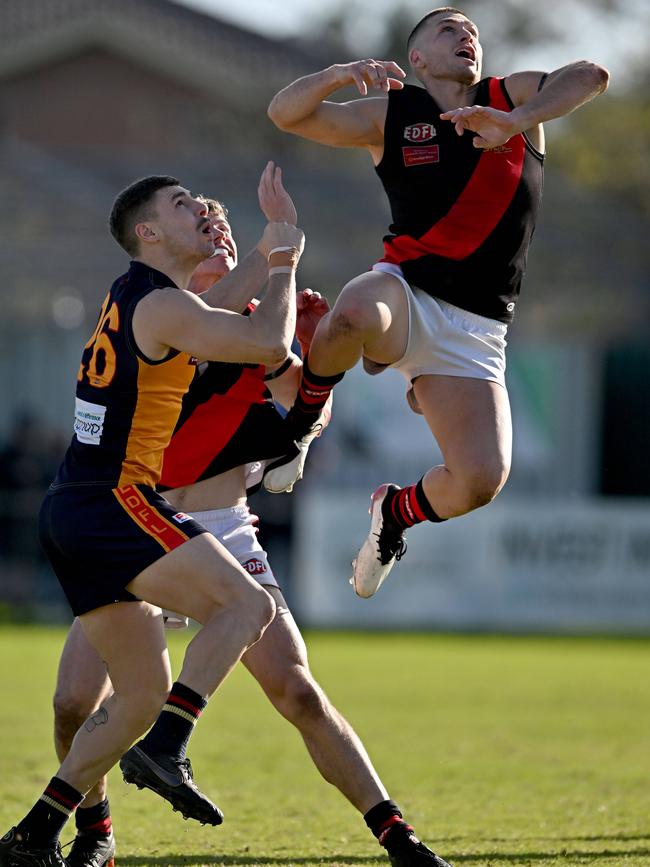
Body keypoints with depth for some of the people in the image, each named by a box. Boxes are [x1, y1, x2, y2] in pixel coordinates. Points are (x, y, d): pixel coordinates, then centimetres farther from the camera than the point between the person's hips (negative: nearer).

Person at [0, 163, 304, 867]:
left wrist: (271, 239, 35)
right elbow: (269, 344, -16)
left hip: (72, 513, 10)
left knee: (142, 692, 11)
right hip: (114, 500, -10)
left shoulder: (134, 296, 19)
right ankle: (166, 751, -28)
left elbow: (214, 321, 38)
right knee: (248, 605, -16)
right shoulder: (160, 304, -10)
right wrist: (284, 266, 1)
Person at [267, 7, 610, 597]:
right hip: (407, 292, -2)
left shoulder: (514, 97, 10)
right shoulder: (389, 115, 7)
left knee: (481, 480, -15)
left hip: (474, 331, 2)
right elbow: (285, 113, 1)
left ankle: (398, 512, 20)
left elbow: (591, 76, -8)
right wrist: (341, 75, -18)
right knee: (356, 314, -41)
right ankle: (308, 404, -9)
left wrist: (514, 122, -21)